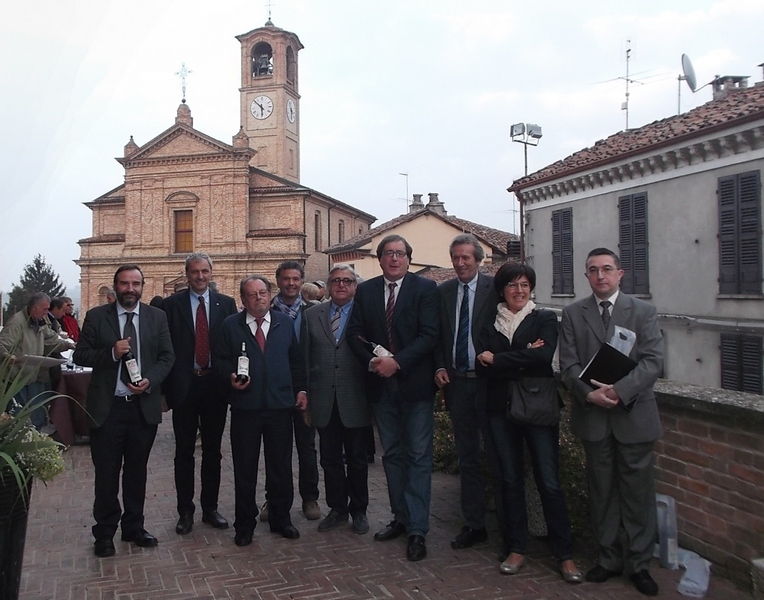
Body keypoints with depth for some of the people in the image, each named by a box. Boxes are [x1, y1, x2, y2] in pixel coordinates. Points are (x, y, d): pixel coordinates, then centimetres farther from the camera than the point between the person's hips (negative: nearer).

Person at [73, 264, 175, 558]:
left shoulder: (157, 316, 4)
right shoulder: (96, 316, -1)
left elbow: (167, 356, 3)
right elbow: (80, 355, -2)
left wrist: (150, 380, -14)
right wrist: (111, 353, -19)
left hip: (144, 405, 2)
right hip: (107, 407, -2)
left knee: (137, 471, 14)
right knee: (107, 473, 7)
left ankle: (133, 527, 28)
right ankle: (105, 532, 22)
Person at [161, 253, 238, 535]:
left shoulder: (226, 303, 4)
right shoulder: (171, 304, 1)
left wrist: (231, 378, -5)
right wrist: (167, 385, -7)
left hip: (216, 385, 1)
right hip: (184, 385, -1)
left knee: (212, 450, 11)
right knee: (184, 451, 7)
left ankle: (210, 508, 23)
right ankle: (185, 511, 19)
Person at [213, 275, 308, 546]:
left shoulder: (285, 323, 7)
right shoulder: (230, 326, 1)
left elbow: (296, 359, 11)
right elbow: (218, 360, 3)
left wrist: (301, 389, 4)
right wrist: (231, 376, -15)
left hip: (280, 405, 2)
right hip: (245, 407, -1)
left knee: (281, 466, 10)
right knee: (244, 468, 8)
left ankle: (281, 518, 26)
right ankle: (244, 525, 22)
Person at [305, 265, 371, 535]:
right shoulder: (312, 315, 7)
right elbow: (305, 357, 8)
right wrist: (305, 393, 6)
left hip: (354, 400, -3)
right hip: (324, 400, 3)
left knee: (357, 459, 10)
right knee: (330, 459, 12)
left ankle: (359, 510, 26)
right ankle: (337, 509, 28)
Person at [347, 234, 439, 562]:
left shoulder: (425, 288, -5)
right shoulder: (366, 290, 7)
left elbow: (429, 335, -13)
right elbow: (354, 333, 4)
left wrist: (397, 361, -20)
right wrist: (372, 361, -13)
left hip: (415, 384, -4)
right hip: (381, 385, 4)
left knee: (418, 457, -1)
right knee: (392, 454, 13)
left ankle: (417, 529, 5)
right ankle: (400, 517, 26)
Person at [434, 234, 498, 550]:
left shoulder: (495, 288, -5)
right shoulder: (443, 292, 8)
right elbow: (437, 336, 12)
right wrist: (440, 367, -1)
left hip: (488, 380, -4)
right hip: (456, 381, 4)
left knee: (498, 452, 4)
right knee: (467, 456, 12)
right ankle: (474, 524, 22)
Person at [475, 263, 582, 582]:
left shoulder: (544, 319, 2)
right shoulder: (490, 325, 9)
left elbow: (544, 355, -17)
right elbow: (481, 367, -4)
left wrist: (497, 360, -11)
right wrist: (523, 360, -15)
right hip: (501, 409, 3)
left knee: (549, 482, -3)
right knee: (510, 480, 10)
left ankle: (565, 554, 9)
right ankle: (516, 547, 22)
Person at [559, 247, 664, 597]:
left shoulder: (643, 312, 2)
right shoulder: (572, 314, 6)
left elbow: (653, 361, -8)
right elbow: (568, 364, 0)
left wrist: (619, 390, -20)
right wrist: (589, 393, -16)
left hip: (634, 415, -1)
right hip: (593, 417, 1)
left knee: (638, 493, 5)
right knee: (602, 492, 11)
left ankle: (639, 563, 19)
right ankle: (609, 558, 24)